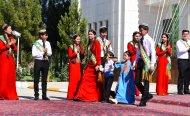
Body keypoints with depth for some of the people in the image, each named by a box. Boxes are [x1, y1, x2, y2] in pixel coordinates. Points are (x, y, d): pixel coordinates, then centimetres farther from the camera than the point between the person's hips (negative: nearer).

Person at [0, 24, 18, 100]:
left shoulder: (11, 38, 20)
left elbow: (15, 49, 14)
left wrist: (13, 44, -3)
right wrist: (9, 44, -11)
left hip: (11, 59, 6)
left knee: (11, 77, 2)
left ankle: (11, 95, 3)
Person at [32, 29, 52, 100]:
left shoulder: (47, 43, 10)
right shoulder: (36, 43, -4)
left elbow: (50, 53, 4)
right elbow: (34, 54, -11)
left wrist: (47, 52, -17)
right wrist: (42, 52, -14)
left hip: (45, 61, 4)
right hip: (38, 61, -4)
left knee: (44, 79, 7)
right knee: (36, 79, 1)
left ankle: (44, 95, 11)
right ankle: (36, 95, 8)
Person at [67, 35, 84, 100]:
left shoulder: (80, 47, 17)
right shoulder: (71, 47, 2)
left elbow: (82, 57, 17)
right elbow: (69, 56, -6)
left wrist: (82, 53, -2)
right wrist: (76, 53, -15)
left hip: (79, 65, 5)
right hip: (73, 64, -5)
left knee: (79, 79, -1)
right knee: (72, 79, -8)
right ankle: (71, 95, -6)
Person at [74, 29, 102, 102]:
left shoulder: (96, 42, -5)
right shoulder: (89, 44, 16)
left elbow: (98, 54, -12)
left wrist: (98, 65, -18)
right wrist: (86, 64, 16)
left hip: (94, 64, -7)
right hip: (89, 64, 7)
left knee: (95, 81, 0)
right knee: (85, 79, -3)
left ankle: (96, 97, 9)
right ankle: (82, 95, -2)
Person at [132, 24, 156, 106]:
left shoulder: (149, 40, -7)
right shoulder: (140, 40, 14)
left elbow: (153, 52, -11)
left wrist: (152, 64, -18)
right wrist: (135, 63, 14)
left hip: (147, 61, -7)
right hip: (140, 61, 7)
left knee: (145, 81, -3)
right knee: (137, 81, 4)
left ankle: (143, 101, 4)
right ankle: (147, 95, 23)